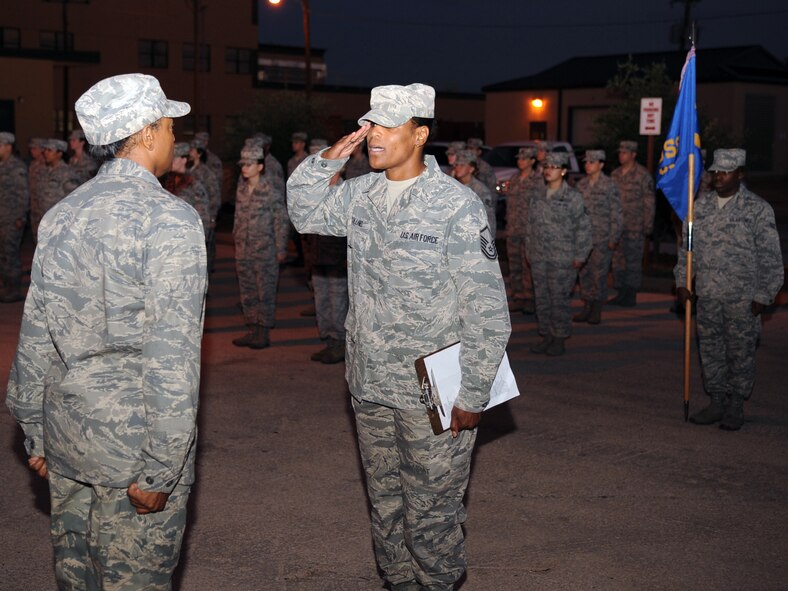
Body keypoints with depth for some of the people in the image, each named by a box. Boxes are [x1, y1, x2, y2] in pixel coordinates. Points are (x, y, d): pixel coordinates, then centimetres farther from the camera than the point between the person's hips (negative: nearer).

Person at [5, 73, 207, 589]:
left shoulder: (61, 216, 6)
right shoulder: (170, 221, -15)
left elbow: (35, 337, 10)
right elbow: (172, 356, -20)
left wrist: (36, 435, 18)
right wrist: (160, 469, -16)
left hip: (68, 434, 7)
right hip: (132, 447, -7)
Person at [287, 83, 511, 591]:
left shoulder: (457, 205, -14)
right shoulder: (360, 193, 5)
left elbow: (487, 310, -15)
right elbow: (304, 212, 22)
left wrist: (474, 397, -16)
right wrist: (327, 161, 3)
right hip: (370, 387, 6)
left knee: (430, 516, 3)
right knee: (386, 511, 18)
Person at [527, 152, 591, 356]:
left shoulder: (573, 197, -5)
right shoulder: (538, 198, 10)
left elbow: (583, 228, -5)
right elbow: (530, 227, 17)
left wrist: (579, 256, -7)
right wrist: (529, 252, 14)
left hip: (562, 260, -5)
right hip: (539, 259, 5)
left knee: (560, 299, -2)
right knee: (541, 298, 10)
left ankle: (560, 339, 8)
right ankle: (546, 335, 20)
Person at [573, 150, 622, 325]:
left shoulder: (609, 185, -6)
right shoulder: (581, 185, 9)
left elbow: (615, 213, -6)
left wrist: (613, 238, -9)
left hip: (601, 237, -5)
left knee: (599, 274, -2)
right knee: (584, 272, 8)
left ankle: (597, 310, 7)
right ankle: (587, 308, 17)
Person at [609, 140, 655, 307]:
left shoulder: (643, 175, -4)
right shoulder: (615, 174, 14)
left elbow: (649, 202, -6)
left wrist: (648, 225, -11)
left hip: (634, 227, -6)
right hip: (617, 225, 6)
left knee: (633, 260, -4)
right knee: (617, 260, 8)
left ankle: (631, 296, 1)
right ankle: (620, 293, 15)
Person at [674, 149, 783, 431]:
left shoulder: (758, 209, -6)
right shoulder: (701, 205, 7)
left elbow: (770, 258, -5)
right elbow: (687, 247, 14)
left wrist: (763, 296, -8)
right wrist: (682, 282, 7)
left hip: (742, 299, -4)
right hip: (707, 296, 4)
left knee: (741, 353, 3)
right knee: (710, 350, 10)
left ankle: (736, 407, 15)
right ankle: (717, 402, 22)